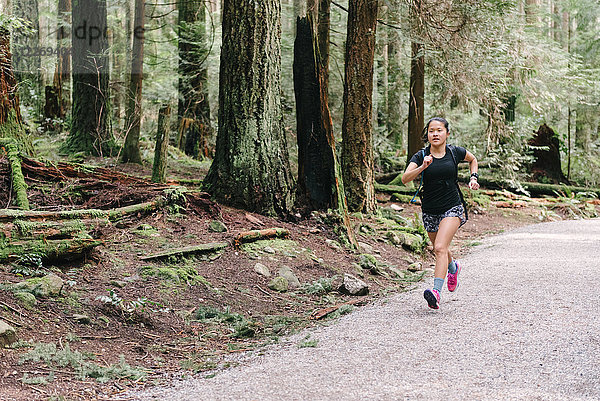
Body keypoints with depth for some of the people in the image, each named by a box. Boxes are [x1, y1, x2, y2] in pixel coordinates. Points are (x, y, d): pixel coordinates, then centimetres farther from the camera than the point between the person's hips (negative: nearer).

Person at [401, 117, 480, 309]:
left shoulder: (455, 152, -1)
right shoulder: (421, 156, -5)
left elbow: (473, 159, 22)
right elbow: (405, 179, -20)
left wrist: (473, 177, 7)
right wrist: (422, 167, -35)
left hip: (453, 208, -3)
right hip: (430, 211, 3)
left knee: (440, 247, -21)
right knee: (439, 249, 20)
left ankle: (436, 291, -29)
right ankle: (453, 267, 54)